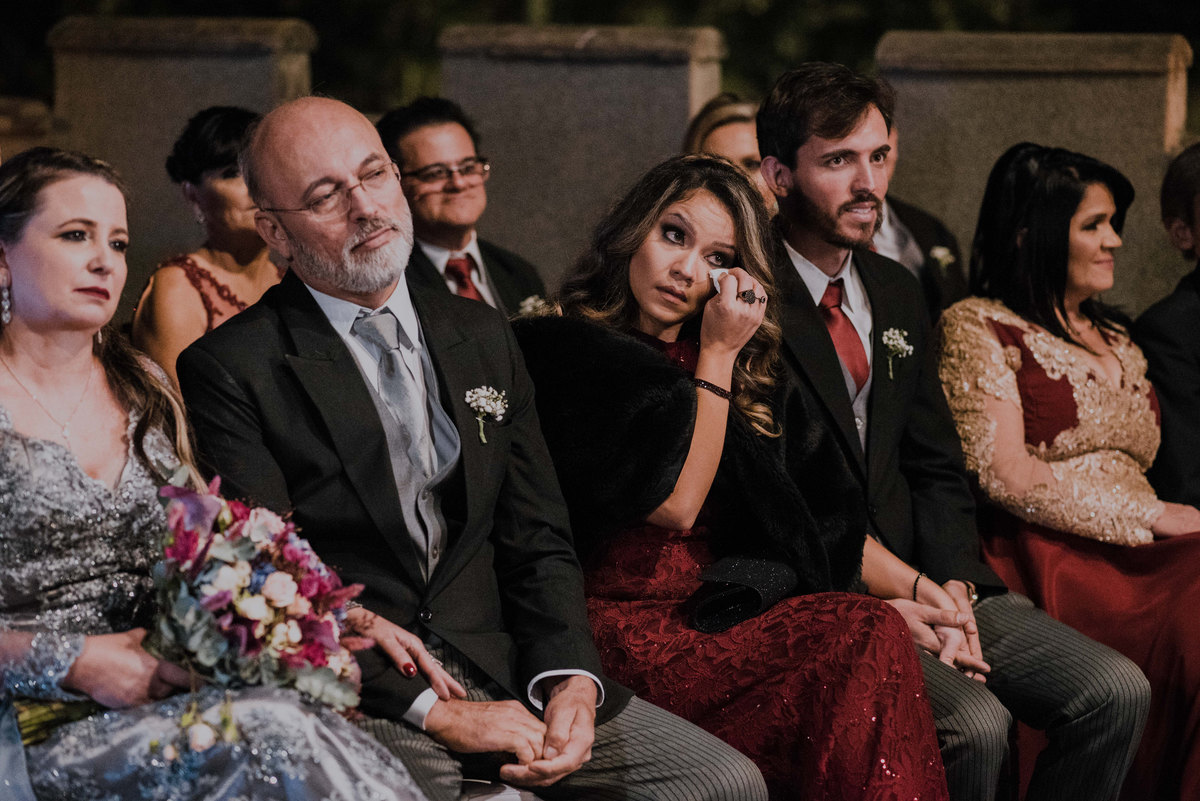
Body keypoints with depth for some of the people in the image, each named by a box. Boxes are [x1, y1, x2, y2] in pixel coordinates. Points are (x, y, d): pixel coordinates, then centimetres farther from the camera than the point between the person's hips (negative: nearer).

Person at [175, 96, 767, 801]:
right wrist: (433, 710, -15)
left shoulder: (482, 335, 16)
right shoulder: (230, 372, -2)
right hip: (356, 697, -5)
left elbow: (539, 541, 15)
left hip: (499, 664, 5)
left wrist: (572, 682, -4)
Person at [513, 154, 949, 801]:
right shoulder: (567, 351, -2)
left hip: (716, 616, 6)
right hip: (620, 623, -6)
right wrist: (717, 356, -4)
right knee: (866, 637, -29)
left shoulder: (736, 378, 18)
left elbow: (831, 516, 15)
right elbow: (677, 504, -10)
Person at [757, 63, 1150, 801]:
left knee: (1116, 691, -9)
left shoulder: (896, 292, 15)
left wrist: (952, 589, -3)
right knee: (974, 725, -29)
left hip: (917, 581, 7)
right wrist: (905, 593, -16)